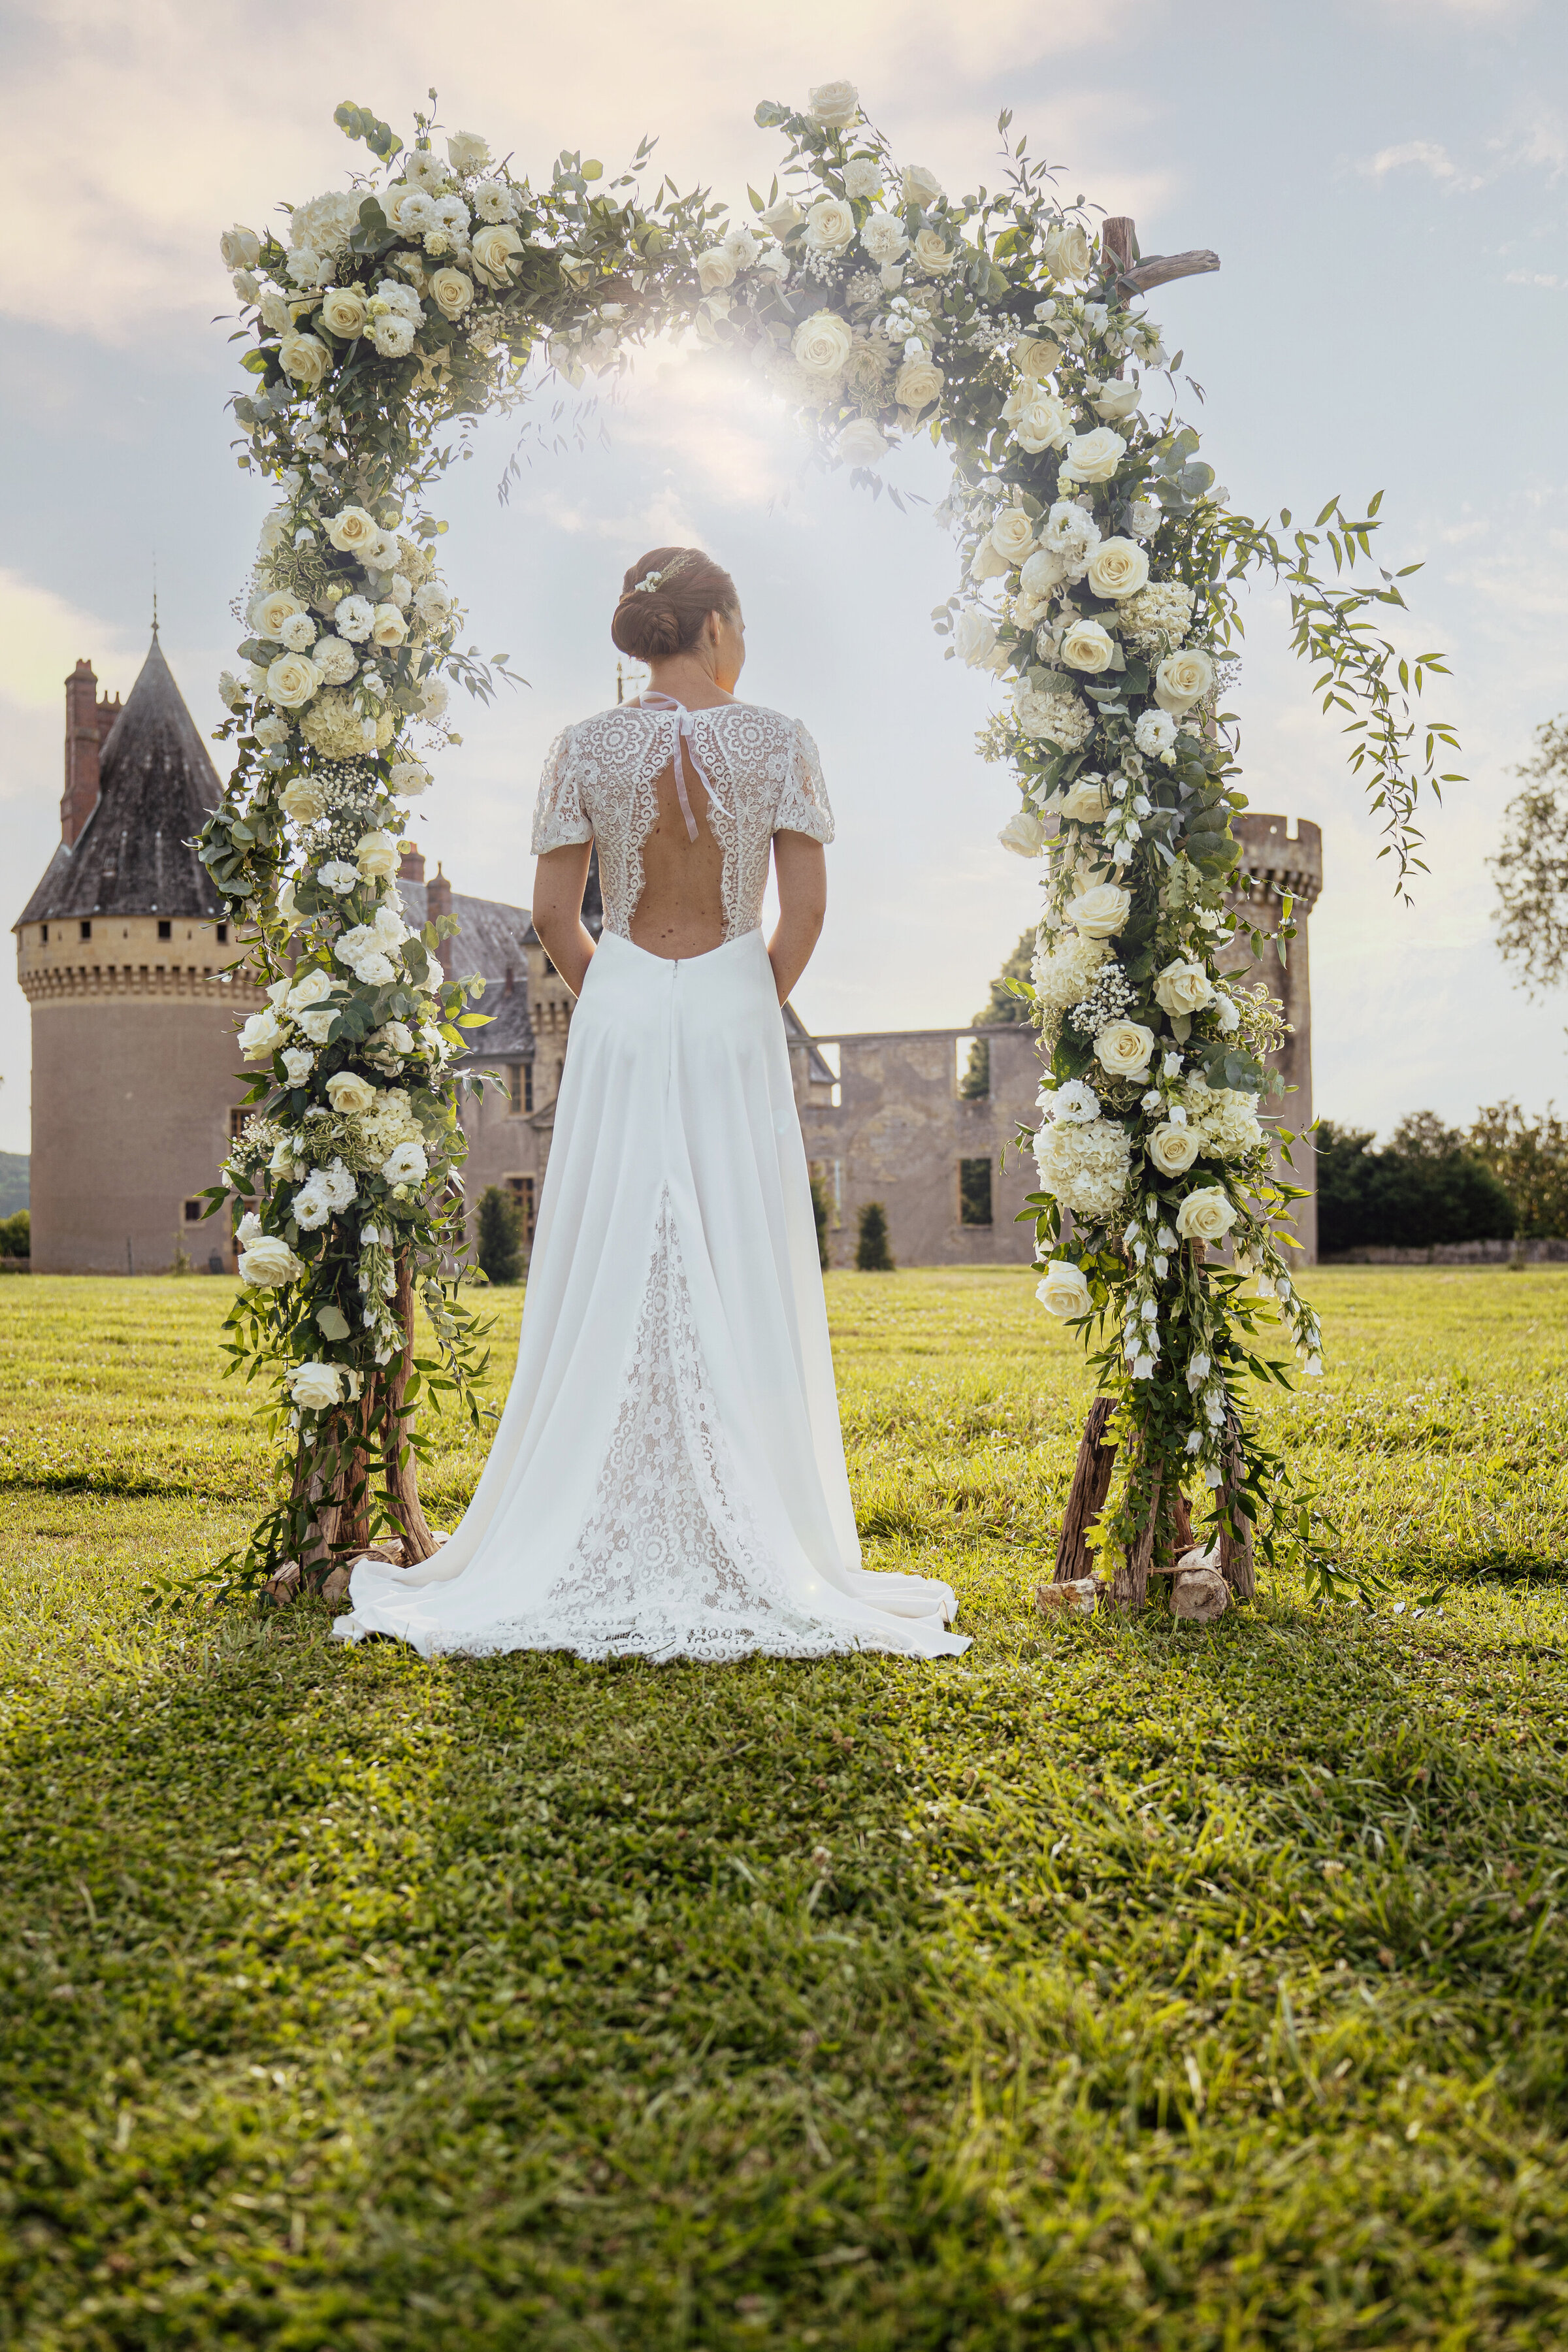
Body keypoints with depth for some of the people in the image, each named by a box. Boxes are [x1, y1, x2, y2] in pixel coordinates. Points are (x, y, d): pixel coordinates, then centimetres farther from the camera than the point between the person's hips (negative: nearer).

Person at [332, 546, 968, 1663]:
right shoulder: (779, 740, -1)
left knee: (611, 1276, 5)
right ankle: (751, 1547, 9)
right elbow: (806, 908, -4)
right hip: (736, 1010, -1)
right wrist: (762, 1011, 9)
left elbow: (555, 914, 2)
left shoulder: (587, 746, 2)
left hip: (620, 1014, 1)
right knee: (740, 1281, 4)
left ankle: (591, 1548, 11)